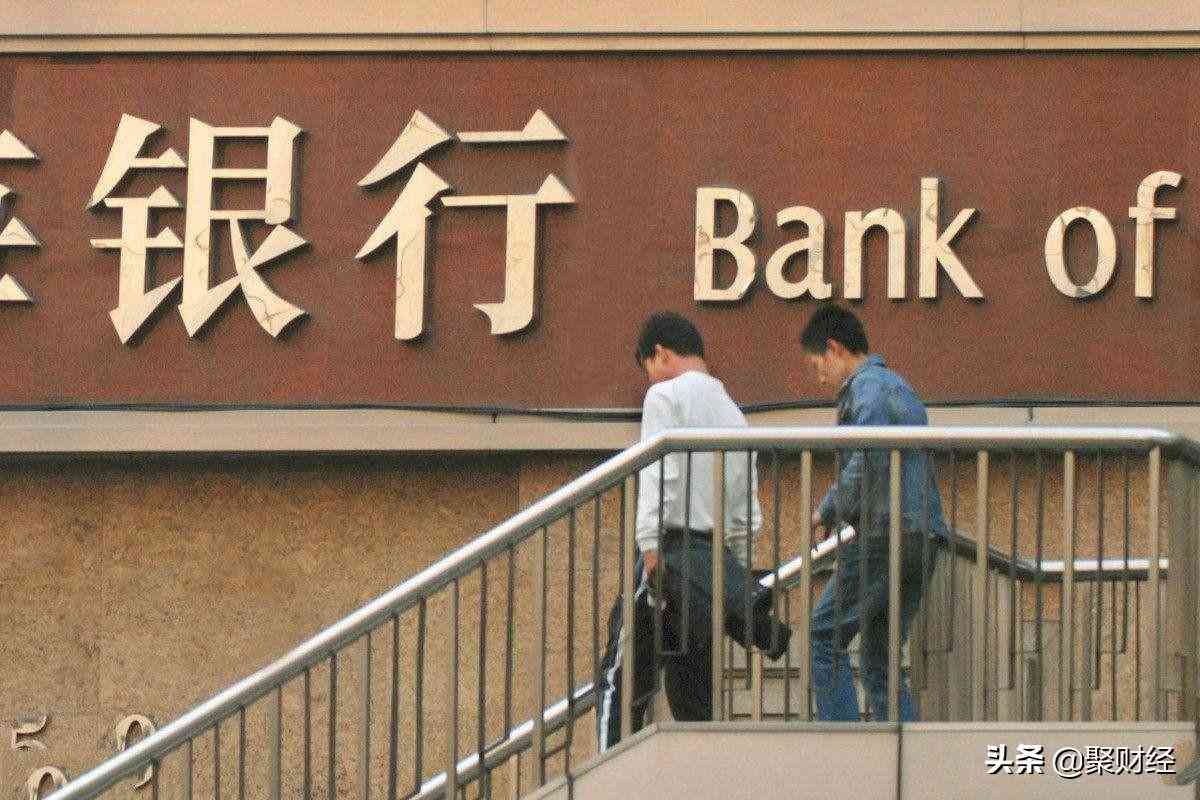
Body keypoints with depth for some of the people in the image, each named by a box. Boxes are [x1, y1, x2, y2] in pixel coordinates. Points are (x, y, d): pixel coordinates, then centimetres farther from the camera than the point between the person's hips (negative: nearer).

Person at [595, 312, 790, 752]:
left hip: (671, 550, -7)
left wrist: (650, 546, -18)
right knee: (694, 687, 11)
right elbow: (749, 516, 17)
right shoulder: (733, 412, 19)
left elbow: (658, 475, -15)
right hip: (717, 558, 7)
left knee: (621, 681, -6)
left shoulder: (665, 396, -2)